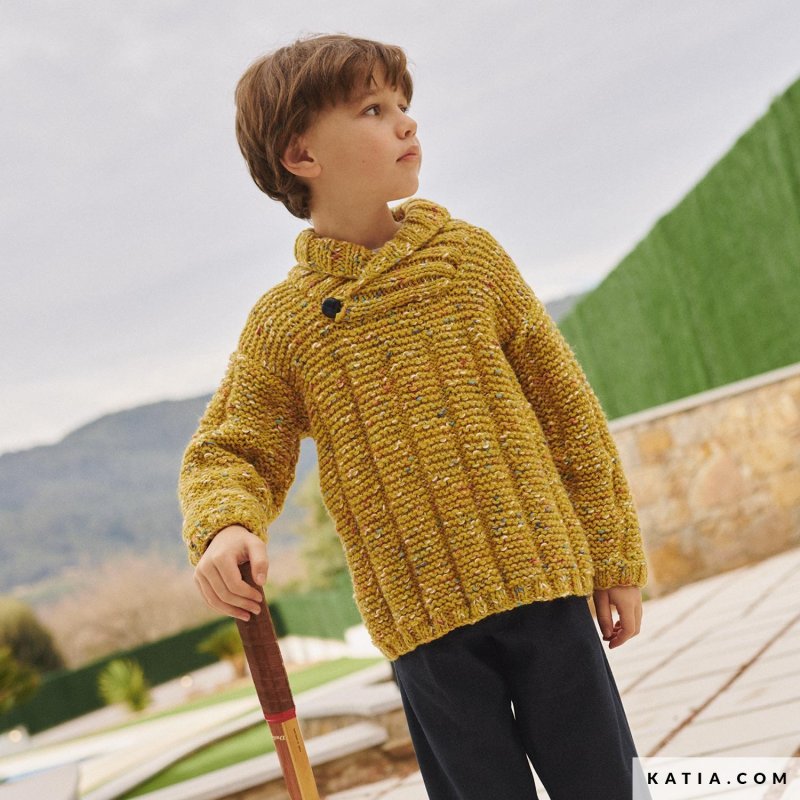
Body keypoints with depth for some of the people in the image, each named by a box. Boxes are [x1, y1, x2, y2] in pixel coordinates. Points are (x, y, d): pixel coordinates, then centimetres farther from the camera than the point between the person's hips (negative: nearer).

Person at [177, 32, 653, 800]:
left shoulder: (469, 255, 2)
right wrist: (226, 526, -20)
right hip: (421, 618, -1)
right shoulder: (283, 322, -1)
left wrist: (614, 558, 7)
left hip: (543, 579, 1)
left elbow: (566, 407, 6)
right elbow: (228, 454, 5)